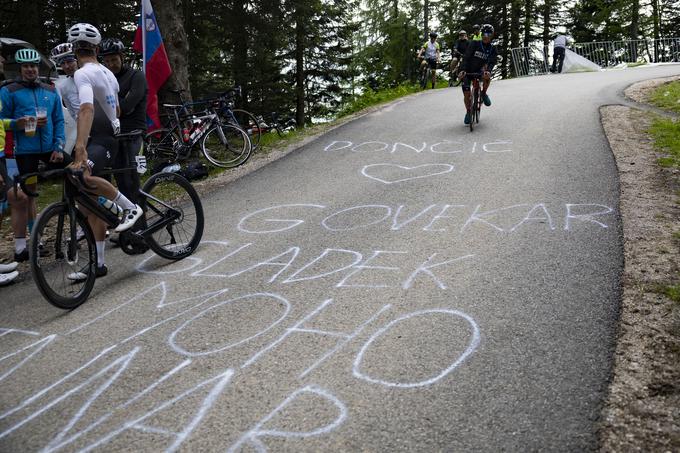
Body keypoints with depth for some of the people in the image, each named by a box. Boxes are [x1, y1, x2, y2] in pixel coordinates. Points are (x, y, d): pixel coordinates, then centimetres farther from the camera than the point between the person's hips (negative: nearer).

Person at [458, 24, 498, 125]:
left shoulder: (493, 49, -4)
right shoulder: (474, 44, -11)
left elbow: (492, 62, -20)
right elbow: (466, 58, -19)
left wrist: (488, 70, -43)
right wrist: (463, 70, -36)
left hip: (479, 71, 1)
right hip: (468, 71, -1)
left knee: (487, 77, -33)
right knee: (466, 94, -9)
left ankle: (484, 93, -6)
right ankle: (468, 112, 15)